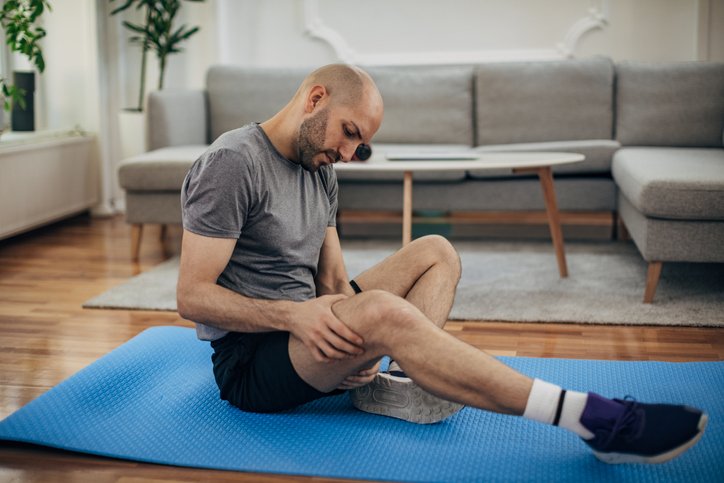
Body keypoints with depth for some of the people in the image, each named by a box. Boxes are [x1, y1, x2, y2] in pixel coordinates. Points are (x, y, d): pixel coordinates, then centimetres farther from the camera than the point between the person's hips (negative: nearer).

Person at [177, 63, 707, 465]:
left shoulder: (320, 171, 11)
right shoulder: (232, 164, -15)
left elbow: (334, 280, 8)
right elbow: (192, 297, -18)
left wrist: (359, 349, -13)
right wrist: (291, 314, -29)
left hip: (306, 335, 9)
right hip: (248, 359, -9)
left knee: (435, 252, 6)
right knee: (381, 311, -36)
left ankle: (389, 382, -21)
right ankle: (598, 420, -36)